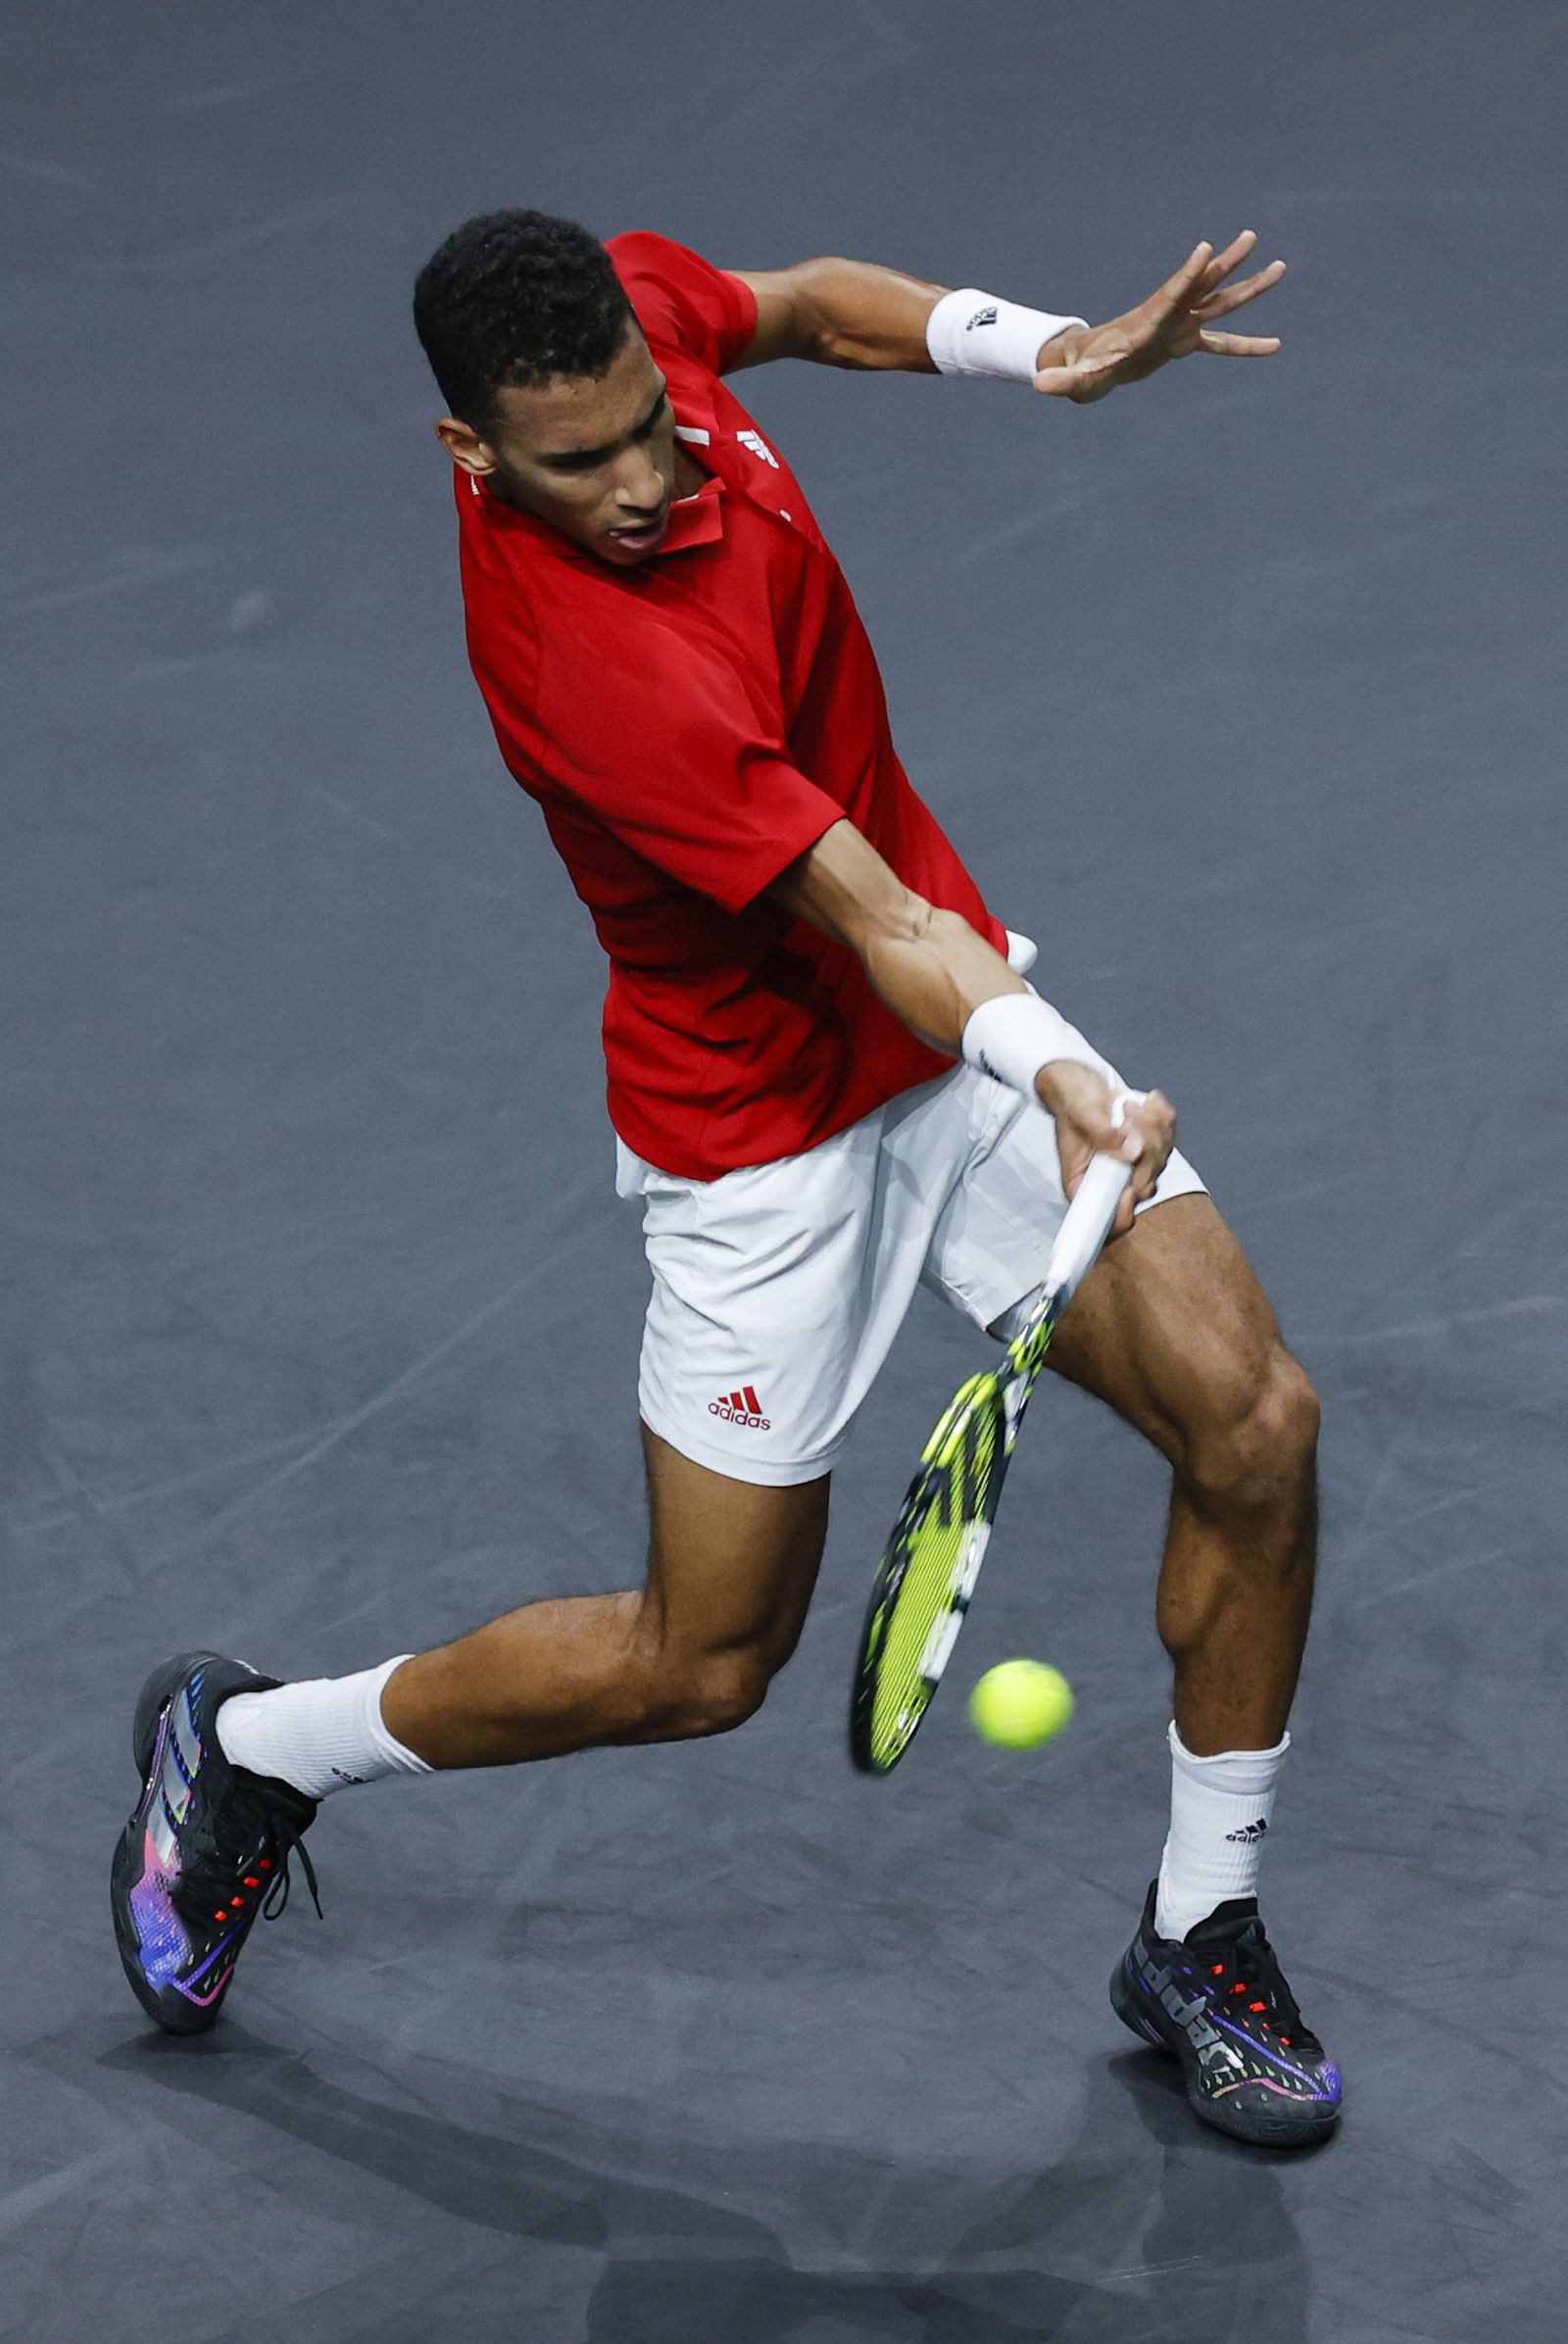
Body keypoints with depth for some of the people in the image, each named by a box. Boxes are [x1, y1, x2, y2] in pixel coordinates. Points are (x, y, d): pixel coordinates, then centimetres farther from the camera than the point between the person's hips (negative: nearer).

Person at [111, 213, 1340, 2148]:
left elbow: (806, 305, 13)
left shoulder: (635, 303, -12)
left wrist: (1047, 349, -1)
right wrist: (1053, 1078, -52)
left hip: (958, 1018, 7)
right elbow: (873, 921, -37)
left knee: (1253, 1421, -6)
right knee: (698, 1665, 4)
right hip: (770, 1131, -7)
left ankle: (1201, 1937, 14)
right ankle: (244, 1749, 28)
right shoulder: (584, 663, -35)